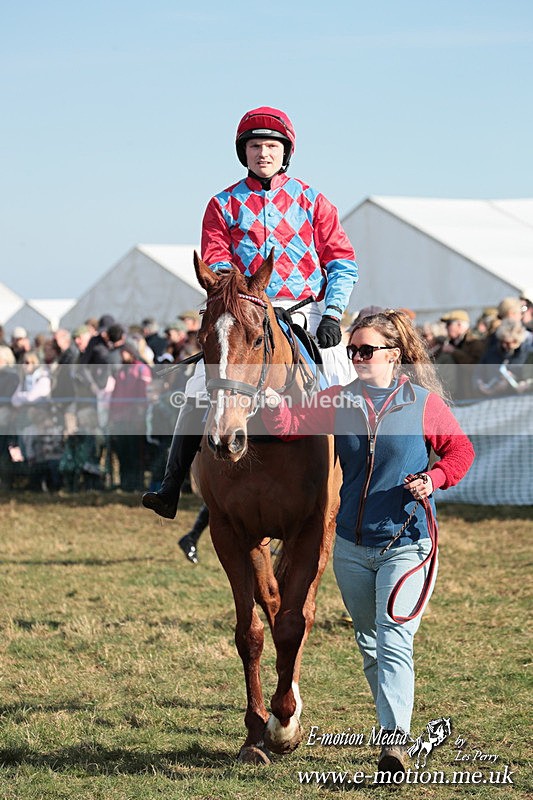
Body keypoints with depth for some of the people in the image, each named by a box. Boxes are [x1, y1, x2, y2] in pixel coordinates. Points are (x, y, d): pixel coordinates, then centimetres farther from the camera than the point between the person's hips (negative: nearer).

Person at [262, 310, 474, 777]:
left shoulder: (424, 402, -5)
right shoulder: (339, 401, 3)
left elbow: (460, 450, 3)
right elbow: (295, 425, -4)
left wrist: (434, 479, -14)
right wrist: (271, 399, -23)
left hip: (407, 542, -5)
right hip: (352, 545, 5)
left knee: (394, 640, -17)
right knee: (369, 642, 15)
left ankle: (395, 740, -23)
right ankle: (392, 720, 32)